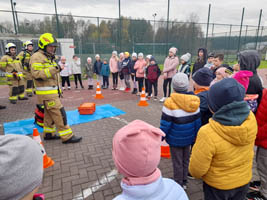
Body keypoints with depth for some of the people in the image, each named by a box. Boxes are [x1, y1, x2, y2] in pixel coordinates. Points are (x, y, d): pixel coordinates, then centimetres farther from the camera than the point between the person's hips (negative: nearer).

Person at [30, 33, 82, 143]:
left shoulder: (49, 57, 20)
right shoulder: (37, 57, -12)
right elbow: (37, 74, -24)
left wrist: (58, 90, 25)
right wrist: (53, 69, -31)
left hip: (52, 91, 10)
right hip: (46, 92, -10)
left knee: (49, 113, 17)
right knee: (59, 113, -10)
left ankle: (48, 133, 30)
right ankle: (67, 136, -4)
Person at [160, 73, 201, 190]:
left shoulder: (170, 102, -21)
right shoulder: (194, 101, -5)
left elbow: (165, 124, -18)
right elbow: (197, 121, 2)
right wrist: (194, 137, 14)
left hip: (175, 140, -5)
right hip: (188, 138, 5)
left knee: (177, 163, 12)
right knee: (185, 160, 22)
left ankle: (178, 185, 27)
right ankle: (184, 182, 38)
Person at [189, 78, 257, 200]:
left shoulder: (208, 134, -38)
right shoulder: (251, 119, -23)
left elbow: (197, 169, -23)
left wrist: (195, 174, -2)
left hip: (217, 185, -4)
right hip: (244, 180, 5)